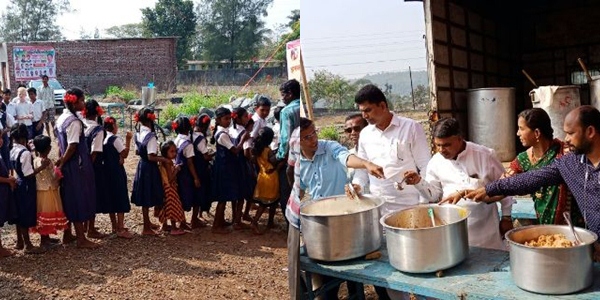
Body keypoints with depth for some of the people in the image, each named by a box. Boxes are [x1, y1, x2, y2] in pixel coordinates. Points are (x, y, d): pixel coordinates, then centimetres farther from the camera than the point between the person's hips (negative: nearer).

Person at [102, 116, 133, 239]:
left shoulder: (103, 139, 9)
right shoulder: (116, 139, -14)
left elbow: (106, 155, 11)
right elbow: (125, 154, -17)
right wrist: (128, 139, -16)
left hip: (107, 171, 8)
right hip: (117, 171, -8)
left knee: (111, 198, 14)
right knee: (121, 198, -4)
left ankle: (115, 226, 23)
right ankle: (121, 229, -4)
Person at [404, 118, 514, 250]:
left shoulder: (484, 155, -8)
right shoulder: (436, 162, -1)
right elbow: (433, 195, 6)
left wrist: (506, 217, 5)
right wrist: (419, 182, -12)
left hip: (485, 227, -1)